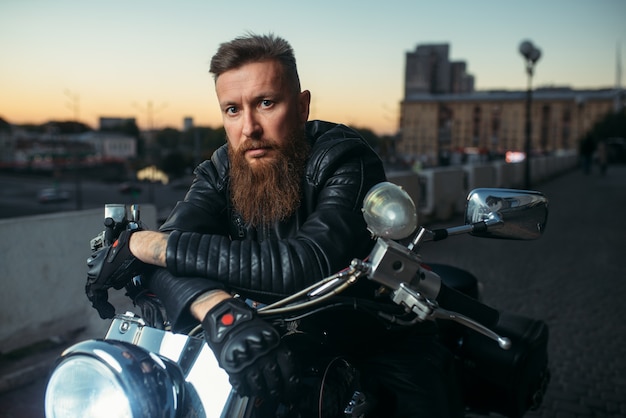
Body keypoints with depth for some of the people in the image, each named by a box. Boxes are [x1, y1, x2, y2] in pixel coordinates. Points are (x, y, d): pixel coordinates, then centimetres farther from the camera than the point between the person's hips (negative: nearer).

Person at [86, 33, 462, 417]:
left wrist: (145, 244, -30)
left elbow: (307, 266, -35)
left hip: (384, 348, -3)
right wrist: (220, 311, -42)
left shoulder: (346, 158, -19)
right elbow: (170, 254, -18)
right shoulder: (222, 171, -4)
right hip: (289, 352, 4)